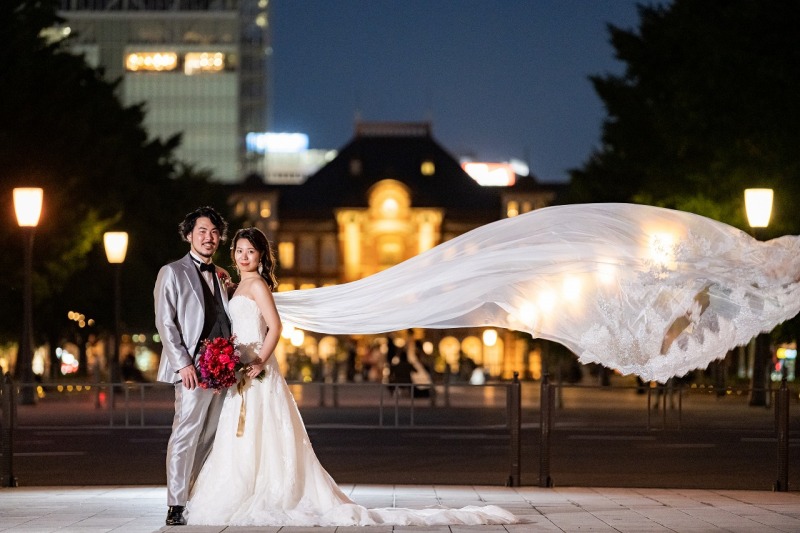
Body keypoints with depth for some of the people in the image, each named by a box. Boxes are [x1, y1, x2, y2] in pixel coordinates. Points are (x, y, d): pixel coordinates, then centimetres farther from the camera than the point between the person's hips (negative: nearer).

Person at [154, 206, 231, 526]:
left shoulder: (220, 277, 20)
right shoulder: (172, 273, 2)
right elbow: (165, 322, -4)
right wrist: (183, 363, -14)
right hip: (193, 368, -6)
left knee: (210, 439, 4)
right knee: (185, 436, -11)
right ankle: (176, 508, -11)